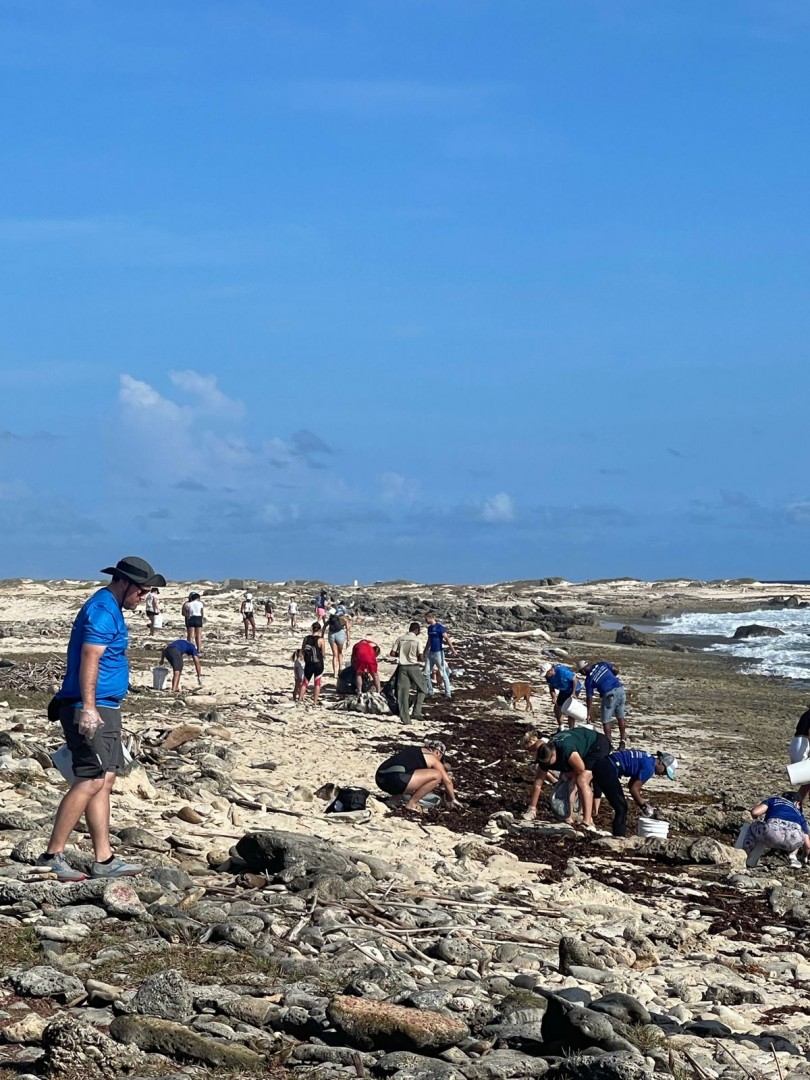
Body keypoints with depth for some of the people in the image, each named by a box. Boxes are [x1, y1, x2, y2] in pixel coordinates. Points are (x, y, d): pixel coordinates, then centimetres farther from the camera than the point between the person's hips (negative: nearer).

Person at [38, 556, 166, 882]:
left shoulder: (108, 609, 20)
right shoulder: (103, 611, -13)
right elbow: (89, 659, -24)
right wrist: (88, 708, -31)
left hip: (103, 709, 11)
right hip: (92, 709, -11)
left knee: (104, 781, 9)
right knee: (91, 780, -13)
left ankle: (103, 860, 11)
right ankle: (52, 856, -11)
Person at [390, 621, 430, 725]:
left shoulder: (400, 639, 2)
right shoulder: (417, 640, -7)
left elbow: (392, 653, 0)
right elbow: (421, 658, -10)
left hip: (402, 667, 3)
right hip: (414, 667, -3)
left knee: (403, 693, 4)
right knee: (422, 688, 18)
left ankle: (405, 719, 2)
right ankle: (417, 712, 6)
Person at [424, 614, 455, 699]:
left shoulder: (439, 627, -12)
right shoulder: (429, 628, 10)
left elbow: (447, 638, -17)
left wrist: (452, 648, -27)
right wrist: (425, 652, 27)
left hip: (438, 652, -7)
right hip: (430, 653, 7)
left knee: (443, 674, -2)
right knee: (426, 673, 5)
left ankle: (448, 694, 4)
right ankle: (430, 692, 16)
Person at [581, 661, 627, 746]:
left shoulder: (589, 679, 1)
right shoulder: (601, 664, 10)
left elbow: (589, 697, 3)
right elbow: (616, 670, 11)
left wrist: (588, 712, 13)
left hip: (609, 695, -5)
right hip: (620, 689, 5)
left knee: (606, 721, 9)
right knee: (620, 717, 17)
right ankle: (622, 742, 21)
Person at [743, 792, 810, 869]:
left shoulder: (773, 800, 32)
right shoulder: (799, 814, 36)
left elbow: (755, 812, 13)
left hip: (772, 833, -1)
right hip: (794, 839, 1)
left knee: (754, 827, 32)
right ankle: (792, 856, 19)